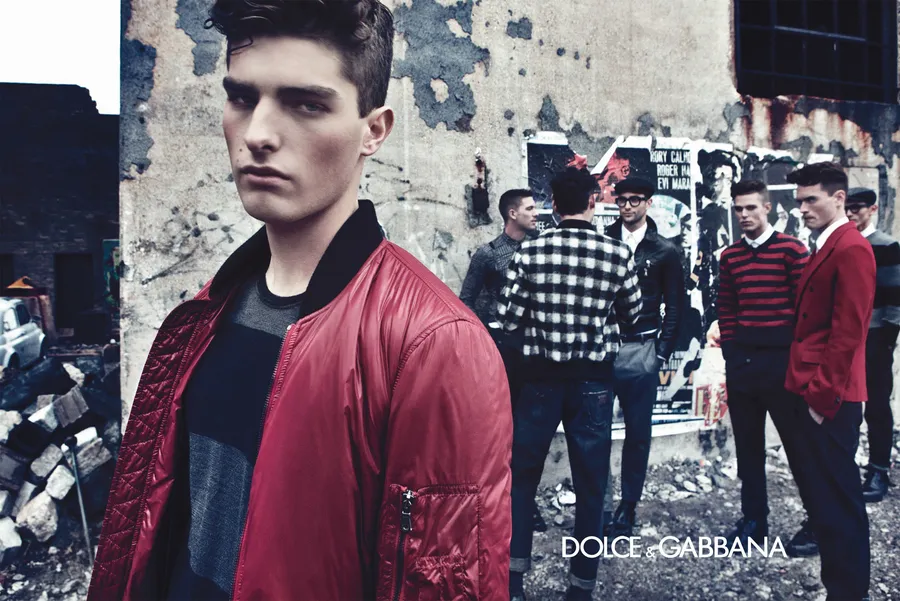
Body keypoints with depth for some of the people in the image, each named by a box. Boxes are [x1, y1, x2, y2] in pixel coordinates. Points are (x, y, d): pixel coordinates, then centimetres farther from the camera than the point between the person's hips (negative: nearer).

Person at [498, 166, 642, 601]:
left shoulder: (530, 251, -7)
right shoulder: (617, 254, -6)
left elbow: (507, 318, -6)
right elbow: (632, 315, 7)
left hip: (541, 377, 0)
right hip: (593, 380, 0)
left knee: (521, 477, 16)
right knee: (590, 486, 13)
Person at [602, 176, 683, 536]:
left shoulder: (664, 251, 6)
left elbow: (674, 307, 8)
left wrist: (662, 353, 1)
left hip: (640, 350, 0)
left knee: (638, 433, 7)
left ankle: (627, 507, 21)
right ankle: (600, 503, 15)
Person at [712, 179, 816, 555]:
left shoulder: (791, 250, -4)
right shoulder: (730, 257, 10)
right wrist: (730, 353, 7)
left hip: (781, 360, -5)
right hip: (741, 362, 5)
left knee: (799, 444, 3)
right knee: (748, 445, 11)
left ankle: (818, 525, 18)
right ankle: (753, 520, 23)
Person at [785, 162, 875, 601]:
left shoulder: (851, 249, -13)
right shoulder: (823, 248, 15)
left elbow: (847, 333, -18)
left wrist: (823, 395, -16)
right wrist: (805, 387, 12)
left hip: (830, 399, -9)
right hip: (811, 393, 9)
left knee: (837, 497, 2)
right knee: (816, 488, 18)